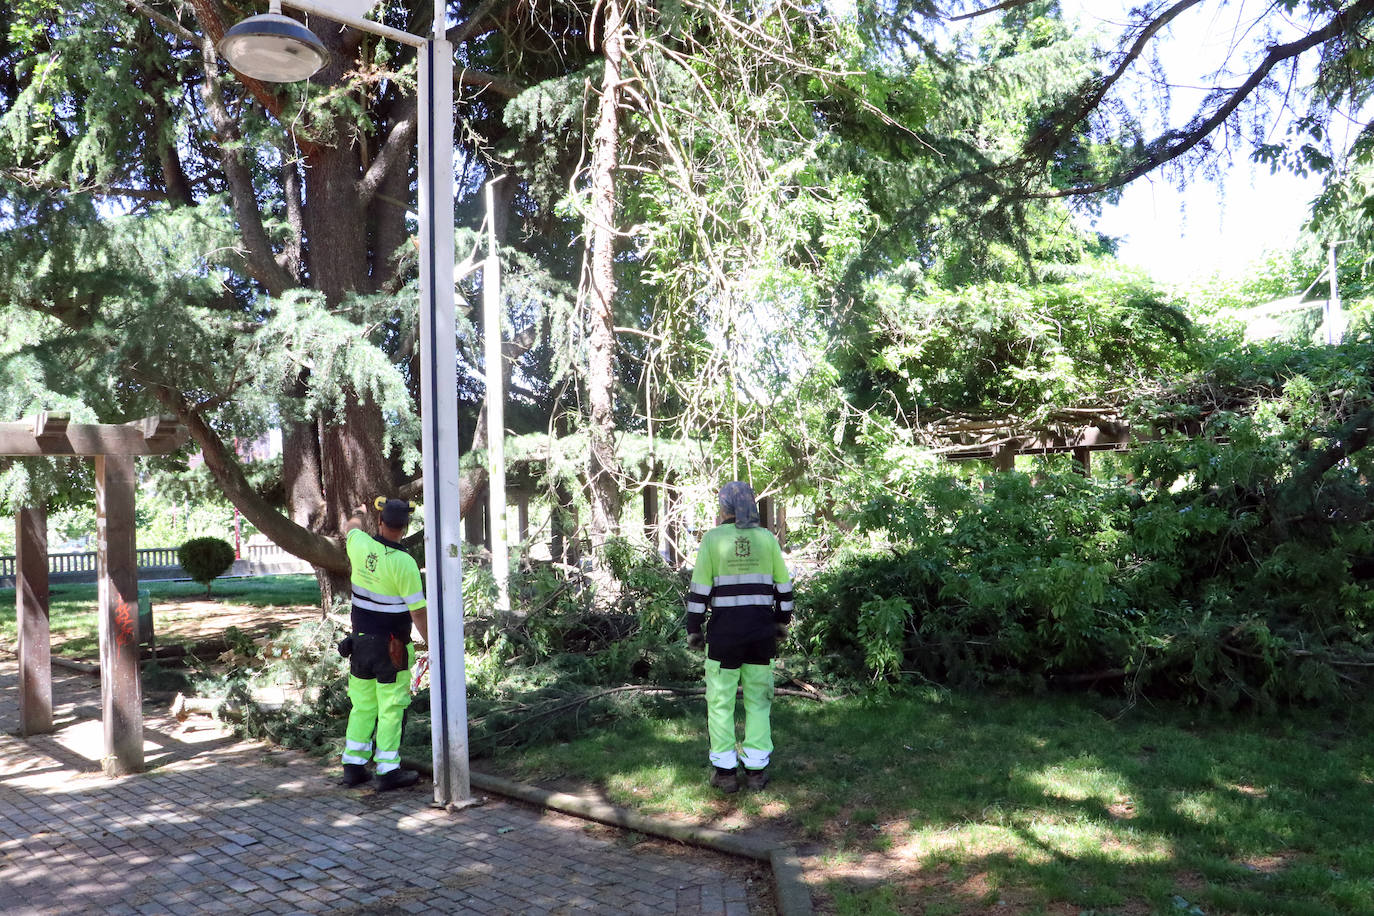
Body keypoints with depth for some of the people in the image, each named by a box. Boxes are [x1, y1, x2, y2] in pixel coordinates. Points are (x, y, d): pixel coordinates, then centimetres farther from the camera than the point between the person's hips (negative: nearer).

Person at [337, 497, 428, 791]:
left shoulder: (360, 545, -5)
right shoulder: (404, 563, -20)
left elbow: (352, 526, 22)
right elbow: (418, 612, -17)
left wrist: (360, 510, 44)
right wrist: (431, 645, -6)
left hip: (360, 641, 6)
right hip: (391, 648, -6)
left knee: (362, 707, 16)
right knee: (391, 709, 2)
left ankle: (353, 766, 21)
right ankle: (388, 771, 6)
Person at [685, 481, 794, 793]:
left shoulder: (714, 538, -5)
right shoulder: (767, 537, 2)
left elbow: (700, 588, -6)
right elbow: (783, 585, 6)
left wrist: (693, 629, 1)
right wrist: (782, 621, 17)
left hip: (724, 630, -2)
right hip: (762, 631, 3)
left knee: (720, 701, 9)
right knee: (758, 700, 12)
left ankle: (725, 771, 12)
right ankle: (756, 769, 16)